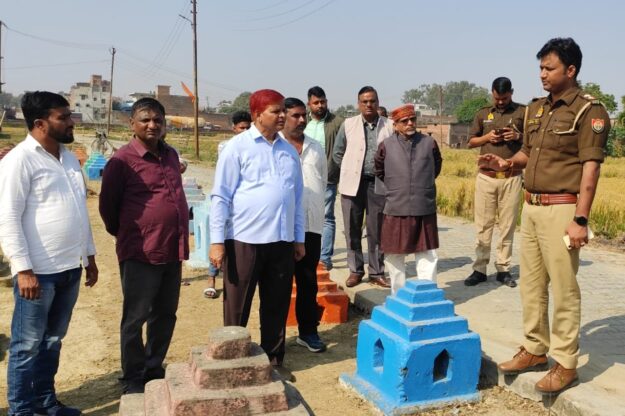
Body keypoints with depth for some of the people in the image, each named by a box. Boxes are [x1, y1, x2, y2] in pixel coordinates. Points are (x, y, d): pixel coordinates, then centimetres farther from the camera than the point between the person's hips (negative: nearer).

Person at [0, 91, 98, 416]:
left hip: (70, 268, 7)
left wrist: (89, 256, 17)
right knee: (28, 346, 6)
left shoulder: (69, 158, 12)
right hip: (38, 271, -7)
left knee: (52, 341, 18)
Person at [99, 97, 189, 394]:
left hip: (173, 250, 6)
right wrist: (126, 235, 9)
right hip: (140, 253, -6)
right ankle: (133, 379, 23)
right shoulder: (123, 160, -10)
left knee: (165, 315, 16)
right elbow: (107, 205, -2)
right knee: (135, 319, 7)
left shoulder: (171, 155, 10)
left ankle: (154, 370, 33)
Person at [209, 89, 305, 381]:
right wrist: (217, 241, -10)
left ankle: (274, 359, 30)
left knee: (277, 305, 14)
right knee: (237, 307, 8)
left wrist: (299, 238, 15)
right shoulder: (238, 147, -5)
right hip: (244, 239, -5)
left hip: (282, 241, 5)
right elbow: (220, 196, -6)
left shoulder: (289, 150, 11)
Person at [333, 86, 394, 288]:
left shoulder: (389, 126, 1)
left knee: (376, 231, 5)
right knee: (353, 229, 6)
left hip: (378, 184, -1)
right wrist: (349, 172, 10)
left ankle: (376, 272, 16)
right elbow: (337, 153, 11)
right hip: (353, 183, 1)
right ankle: (355, 270, 18)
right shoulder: (348, 124, 4)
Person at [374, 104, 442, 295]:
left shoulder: (429, 143, 1)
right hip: (396, 209, 0)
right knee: (394, 254, 9)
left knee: (427, 255, 5)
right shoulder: (386, 146, -2)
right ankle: (397, 296, 24)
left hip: (425, 209, 1)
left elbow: (436, 167, 19)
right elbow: (379, 171, 14)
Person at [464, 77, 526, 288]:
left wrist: (519, 136, -11)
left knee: (507, 225, 2)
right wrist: (487, 137, -5)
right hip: (486, 176, 1)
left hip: (512, 177, -1)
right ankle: (479, 269, 6)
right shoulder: (483, 113, 11)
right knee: (483, 224, 1)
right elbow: (471, 142, 13)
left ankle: (503, 269, 11)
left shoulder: (523, 112, 5)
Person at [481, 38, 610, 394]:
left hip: (561, 209, -7)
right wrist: (507, 163, 1)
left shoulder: (589, 111, -8)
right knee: (530, 284, 14)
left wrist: (580, 220, -19)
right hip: (531, 207, 8)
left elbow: (590, 169, -14)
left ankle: (566, 364, 12)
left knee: (564, 289, 0)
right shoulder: (536, 108, 13)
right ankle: (535, 350, 28)